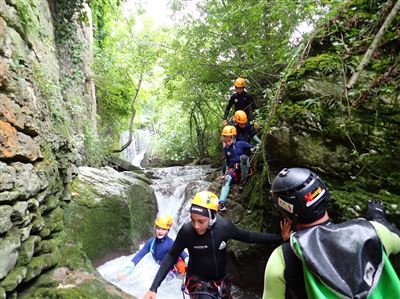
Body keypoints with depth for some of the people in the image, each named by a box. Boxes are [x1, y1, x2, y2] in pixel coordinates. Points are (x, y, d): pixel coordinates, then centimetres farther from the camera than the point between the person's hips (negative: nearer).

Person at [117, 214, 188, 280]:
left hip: (175, 269, -5)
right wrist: (126, 271, -25)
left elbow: (182, 253, -45)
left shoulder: (170, 243, -35)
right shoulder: (151, 242, -20)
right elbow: (139, 255, -18)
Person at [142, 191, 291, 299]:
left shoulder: (224, 226, -19)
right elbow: (171, 257, -13)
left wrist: (280, 238, -6)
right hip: (198, 281, -3)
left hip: (221, 281, 4)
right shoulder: (187, 231, -25)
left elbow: (248, 236, -4)